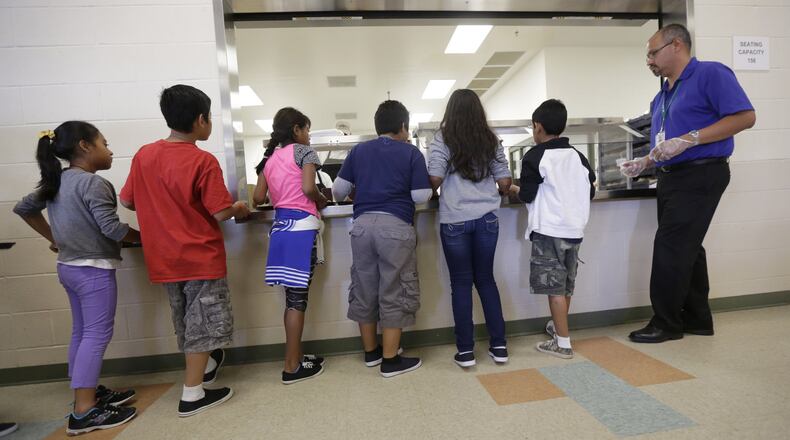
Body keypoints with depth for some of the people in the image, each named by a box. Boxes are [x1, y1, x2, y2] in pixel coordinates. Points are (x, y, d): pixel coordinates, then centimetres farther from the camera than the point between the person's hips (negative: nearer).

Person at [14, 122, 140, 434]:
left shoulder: (55, 182, 10)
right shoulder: (93, 183, -18)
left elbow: (23, 208, 22)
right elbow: (112, 229, -23)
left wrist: (53, 238, 23)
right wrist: (144, 237, -7)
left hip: (68, 267, 9)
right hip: (94, 270, -9)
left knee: (81, 333, 16)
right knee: (97, 335, -4)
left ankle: (90, 393, 29)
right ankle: (84, 412, 1)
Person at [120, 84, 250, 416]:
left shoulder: (143, 155, 1)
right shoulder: (203, 161, -17)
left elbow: (127, 202, 9)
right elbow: (221, 213, -19)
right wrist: (239, 209, 1)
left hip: (164, 258, 7)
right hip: (201, 257, -6)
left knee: (185, 321, 22)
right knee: (202, 323, 7)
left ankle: (204, 365, 42)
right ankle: (192, 395, 16)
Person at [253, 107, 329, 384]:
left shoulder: (269, 158, 18)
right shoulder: (303, 151, -1)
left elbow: (259, 198, 13)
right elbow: (308, 188, -15)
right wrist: (322, 202, 4)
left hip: (280, 225, 7)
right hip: (301, 226, -7)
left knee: (291, 296, 12)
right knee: (297, 298, -2)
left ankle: (296, 358, 22)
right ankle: (292, 367, 6)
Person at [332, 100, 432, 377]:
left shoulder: (358, 151, 13)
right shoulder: (411, 153, 4)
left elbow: (338, 190, 11)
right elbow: (421, 196, -2)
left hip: (362, 224, 4)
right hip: (395, 226, -4)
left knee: (364, 290, 14)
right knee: (394, 293, 5)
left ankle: (370, 352, 29)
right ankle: (390, 360, 14)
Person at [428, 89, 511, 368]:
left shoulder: (443, 139, -2)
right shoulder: (491, 141, 8)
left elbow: (435, 180, -11)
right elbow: (505, 182, 6)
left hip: (455, 220, -3)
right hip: (487, 218, 3)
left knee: (461, 283, 7)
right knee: (486, 279, 15)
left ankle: (465, 351, 14)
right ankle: (499, 346, 22)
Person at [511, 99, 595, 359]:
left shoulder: (535, 156, -7)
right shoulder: (578, 156, 10)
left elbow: (527, 195, -7)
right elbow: (590, 192, 14)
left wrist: (514, 189, 13)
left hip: (548, 230, -7)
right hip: (575, 229, 7)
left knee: (554, 287, -1)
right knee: (566, 284, 19)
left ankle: (563, 343, 4)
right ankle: (558, 326, 38)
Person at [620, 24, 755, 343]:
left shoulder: (710, 74, -6)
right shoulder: (661, 97, 18)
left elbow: (744, 117, -15)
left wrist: (689, 139, -22)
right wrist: (643, 163, 5)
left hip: (699, 176, -9)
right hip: (670, 178, 9)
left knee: (671, 247, -9)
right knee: (685, 250, 11)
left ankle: (666, 322, 3)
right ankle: (697, 318, 23)